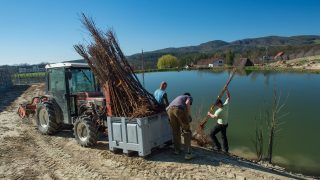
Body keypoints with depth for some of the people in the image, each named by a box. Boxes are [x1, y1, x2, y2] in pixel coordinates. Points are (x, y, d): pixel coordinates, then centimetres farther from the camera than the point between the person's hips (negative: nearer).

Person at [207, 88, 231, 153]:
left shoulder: (218, 111, -32)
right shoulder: (226, 105, -15)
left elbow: (214, 116, -11)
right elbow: (228, 97, 1)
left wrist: (209, 114, 8)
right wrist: (227, 89, 4)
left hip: (220, 125, -7)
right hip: (225, 124, 8)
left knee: (212, 134, 9)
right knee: (223, 136, 21)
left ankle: (218, 146, 10)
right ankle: (226, 149, 27)